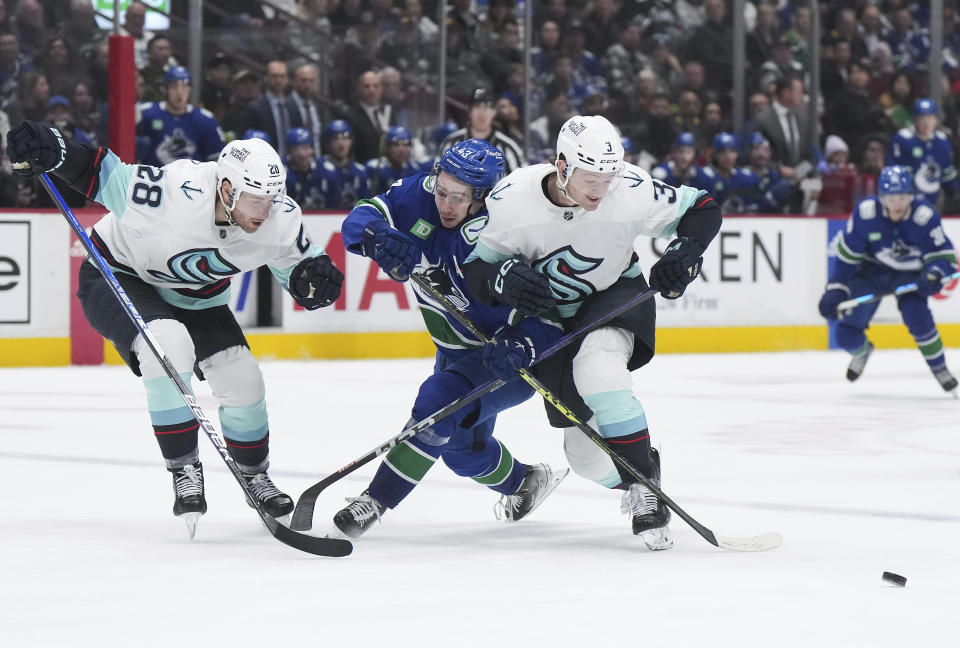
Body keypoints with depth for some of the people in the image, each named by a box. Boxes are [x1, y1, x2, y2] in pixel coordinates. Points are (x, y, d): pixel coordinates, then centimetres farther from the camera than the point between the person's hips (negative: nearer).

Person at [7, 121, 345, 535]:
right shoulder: (177, 193, -39)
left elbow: (298, 265, -7)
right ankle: (184, 470, -18)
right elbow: (103, 175, -32)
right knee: (168, 345, -32)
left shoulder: (279, 218, -23)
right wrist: (51, 151, -49)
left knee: (242, 379, -4)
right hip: (117, 274, -5)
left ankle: (255, 475, 24)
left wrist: (314, 277, -30)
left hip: (195, 294, 5)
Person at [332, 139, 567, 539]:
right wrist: (379, 237, -38)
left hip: (508, 358, -8)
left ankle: (377, 500, -21)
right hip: (458, 351, 8)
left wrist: (521, 348, -47)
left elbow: (551, 321, -28)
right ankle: (525, 483, 48)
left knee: (440, 400, -29)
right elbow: (361, 219, -15)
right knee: (461, 447, 18)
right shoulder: (420, 196, -16)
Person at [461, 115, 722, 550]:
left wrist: (684, 254, -28)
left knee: (597, 370, -37)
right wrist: (504, 277, -36)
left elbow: (703, 209, -11)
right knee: (587, 456, 2)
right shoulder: (511, 199, -26)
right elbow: (473, 268, -14)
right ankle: (635, 482, 35)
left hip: (617, 296, -2)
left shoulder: (631, 191, -27)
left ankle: (645, 484, -25)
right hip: (550, 314, 2)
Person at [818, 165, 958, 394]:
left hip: (911, 274, -1)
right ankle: (862, 350, 34)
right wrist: (835, 290, -14)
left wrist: (933, 275, -43)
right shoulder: (865, 212, -23)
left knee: (916, 316, -30)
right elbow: (847, 255, -11)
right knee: (846, 334, -6)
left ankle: (939, 368, -5)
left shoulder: (924, 215, -26)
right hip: (872, 270, 1)